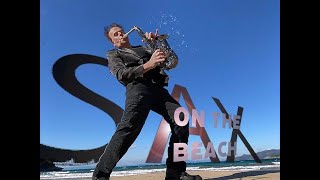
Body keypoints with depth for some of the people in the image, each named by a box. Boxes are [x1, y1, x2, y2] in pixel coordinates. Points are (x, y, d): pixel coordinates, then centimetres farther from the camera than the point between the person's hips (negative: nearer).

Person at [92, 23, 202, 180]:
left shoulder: (144, 48, 35)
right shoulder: (113, 54, 22)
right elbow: (121, 74, -1)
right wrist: (148, 65, -14)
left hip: (158, 89, 5)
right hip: (137, 88, -4)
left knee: (181, 120, -15)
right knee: (130, 126, -30)